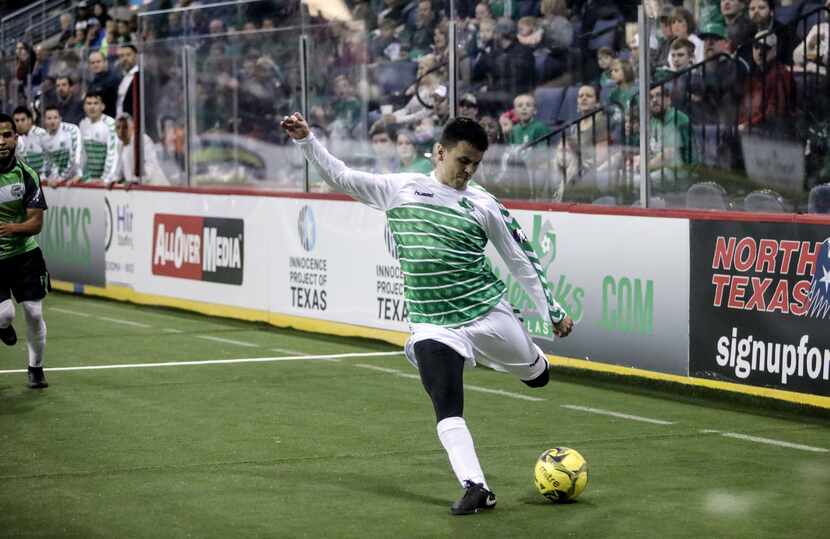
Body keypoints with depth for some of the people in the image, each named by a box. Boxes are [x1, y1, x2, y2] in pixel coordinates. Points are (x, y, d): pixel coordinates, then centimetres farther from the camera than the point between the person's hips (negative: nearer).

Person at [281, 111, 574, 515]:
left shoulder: (483, 205, -1)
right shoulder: (399, 189, 1)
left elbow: (522, 260, 6)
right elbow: (341, 177, 3)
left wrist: (553, 313, 7)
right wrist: (306, 140, -10)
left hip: (490, 314, 1)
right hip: (433, 326, -1)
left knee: (538, 377, 15)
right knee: (447, 412, -15)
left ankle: (531, 357, 50)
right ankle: (475, 487, -13)